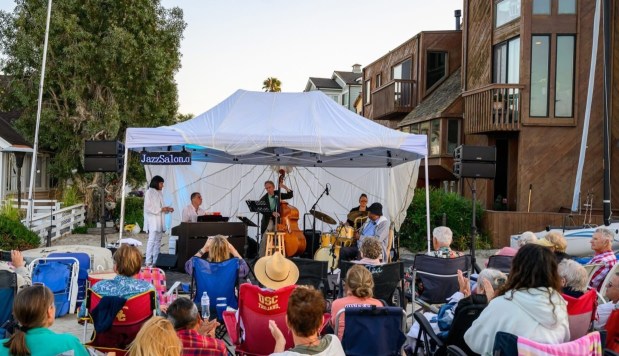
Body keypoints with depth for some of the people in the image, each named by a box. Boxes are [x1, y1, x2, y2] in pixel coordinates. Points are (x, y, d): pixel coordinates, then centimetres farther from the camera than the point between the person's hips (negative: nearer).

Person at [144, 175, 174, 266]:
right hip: (152, 220, -7)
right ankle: (148, 262, -9)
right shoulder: (149, 192, -5)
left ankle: (155, 261, 10)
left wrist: (167, 209, 2)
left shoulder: (160, 193, 15)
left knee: (158, 241, 7)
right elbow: (148, 207, -12)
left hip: (160, 221, 7)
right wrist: (161, 209, -17)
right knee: (152, 240, -10)